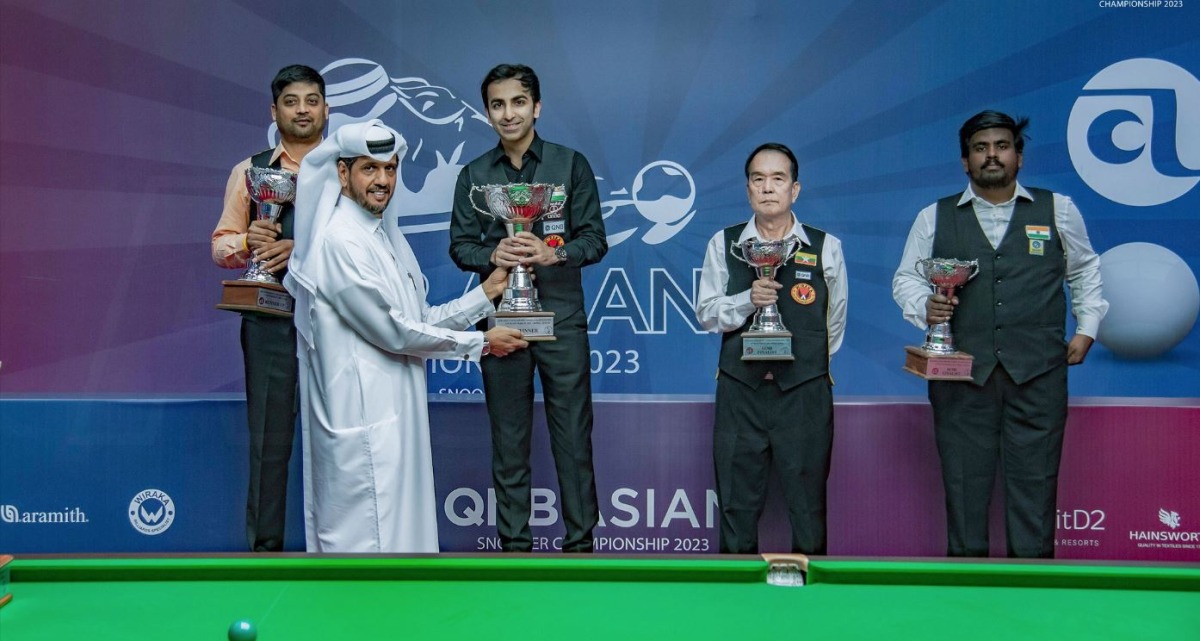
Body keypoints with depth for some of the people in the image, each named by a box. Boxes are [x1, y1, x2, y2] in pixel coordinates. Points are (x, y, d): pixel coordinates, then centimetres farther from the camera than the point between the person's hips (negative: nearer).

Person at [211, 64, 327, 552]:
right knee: (269, 436, 5)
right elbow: (221, 246, 10)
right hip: (271, 317, 1)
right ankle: (265, 544, 15)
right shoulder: (249, 172, 12)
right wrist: (247, 242, -12)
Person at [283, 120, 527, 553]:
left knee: (400, 531, 16)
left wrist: (485, 294, 6)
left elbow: (418, 321, 12)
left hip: (396, 414, 10)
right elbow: (393, 332, -17)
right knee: (367, 539, -2)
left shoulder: (386, 235, 14)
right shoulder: (340, 240, -16)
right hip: (362, 420, -10)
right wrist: (481, 344, -8)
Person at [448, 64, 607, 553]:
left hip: (561, 316, -2)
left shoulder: (571, 165, 5)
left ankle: (580, 541, 11)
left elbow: (595, 239, 1)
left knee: (573, 435, 0)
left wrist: (552, 253, -18)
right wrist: (492, 256, -15)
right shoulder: (473, 175, 11)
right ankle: (514, 542, 18)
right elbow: (460, 246, 7)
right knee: (508, 439, 8)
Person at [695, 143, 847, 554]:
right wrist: (748, 300, -15)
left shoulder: (826, 248, 2)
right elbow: (705, 314, 1)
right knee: (737, 504, 7)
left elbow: (835, 324, 9)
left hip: (805, 392, -1)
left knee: (808, 504, 5)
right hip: (739, 392, 1)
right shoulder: (724, 244, 6)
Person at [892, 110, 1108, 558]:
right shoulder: (935, 218, 9)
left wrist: (1086, 328, 12)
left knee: (1034, 479, 1)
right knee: (964, 479, 4)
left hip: (1038, 371, 0)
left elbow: (1085, 272, 21)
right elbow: (905, 278, 13)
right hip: (961, 371, 0)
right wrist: (924, 306, -8)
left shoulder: (1058, 211, 10)